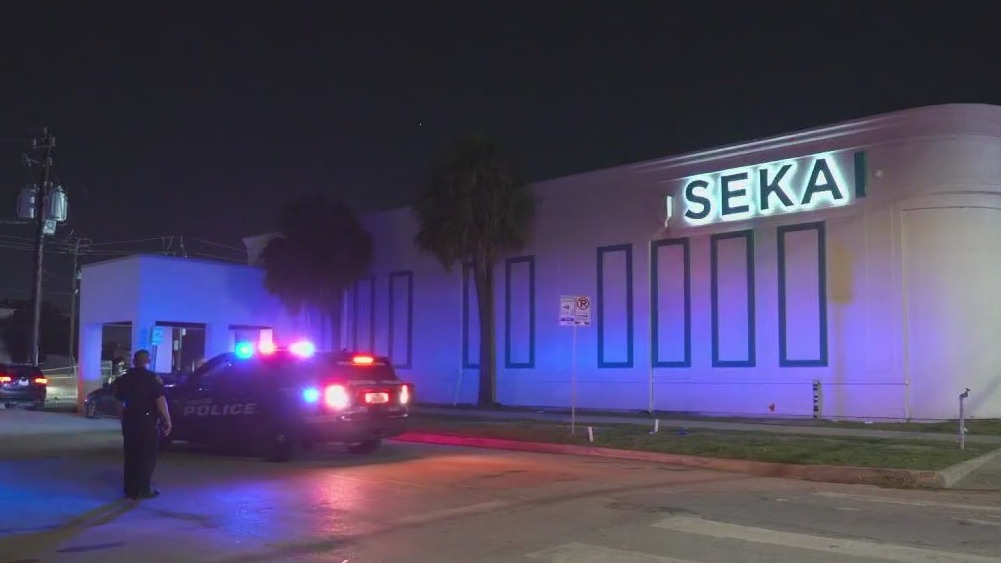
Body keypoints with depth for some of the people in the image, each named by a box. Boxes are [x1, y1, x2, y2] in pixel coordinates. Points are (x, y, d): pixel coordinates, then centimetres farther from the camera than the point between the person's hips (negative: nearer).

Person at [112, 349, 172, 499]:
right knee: (147, 456, 1)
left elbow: (120, 402, 15)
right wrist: (167, 420, -11)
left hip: (129, 421, 6)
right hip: (147, 421, -6)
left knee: (131, 456, 13)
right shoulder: (152, 378, -10)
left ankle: (130, 489, 16)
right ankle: (143, 489, 1)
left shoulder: (123, 379, 10)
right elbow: (160, 401, -15)